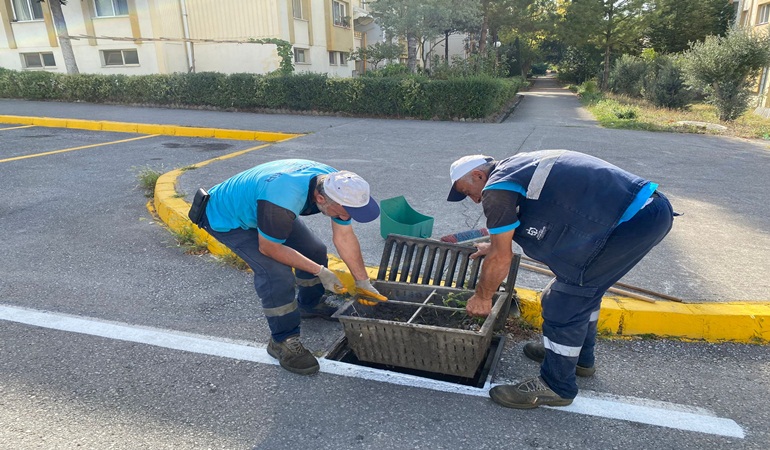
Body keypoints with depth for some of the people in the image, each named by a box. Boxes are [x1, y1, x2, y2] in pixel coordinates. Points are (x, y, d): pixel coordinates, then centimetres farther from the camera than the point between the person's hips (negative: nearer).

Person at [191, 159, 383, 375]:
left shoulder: (337, 184, -20)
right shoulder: (283, 200, -44)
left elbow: (345, 237, -8)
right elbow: (269, 248, -27)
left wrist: (363, 282, -3)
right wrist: (320, 271, -21)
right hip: (227, 217, -7)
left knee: (315, 252, 5)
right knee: (276, 272, -23)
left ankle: (309, 305, 32)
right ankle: (282, 341, -4)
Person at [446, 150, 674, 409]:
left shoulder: (496, 188, -9)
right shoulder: (519, 166, 19)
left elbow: (501, 258, -5)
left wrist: (482, 297, 10)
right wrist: (496, 244, 42)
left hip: (634, 220, -10)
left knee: (564, 301, -2)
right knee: (584, 285, 24)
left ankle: (556, 386, 13)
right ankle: (580, 358, 41)